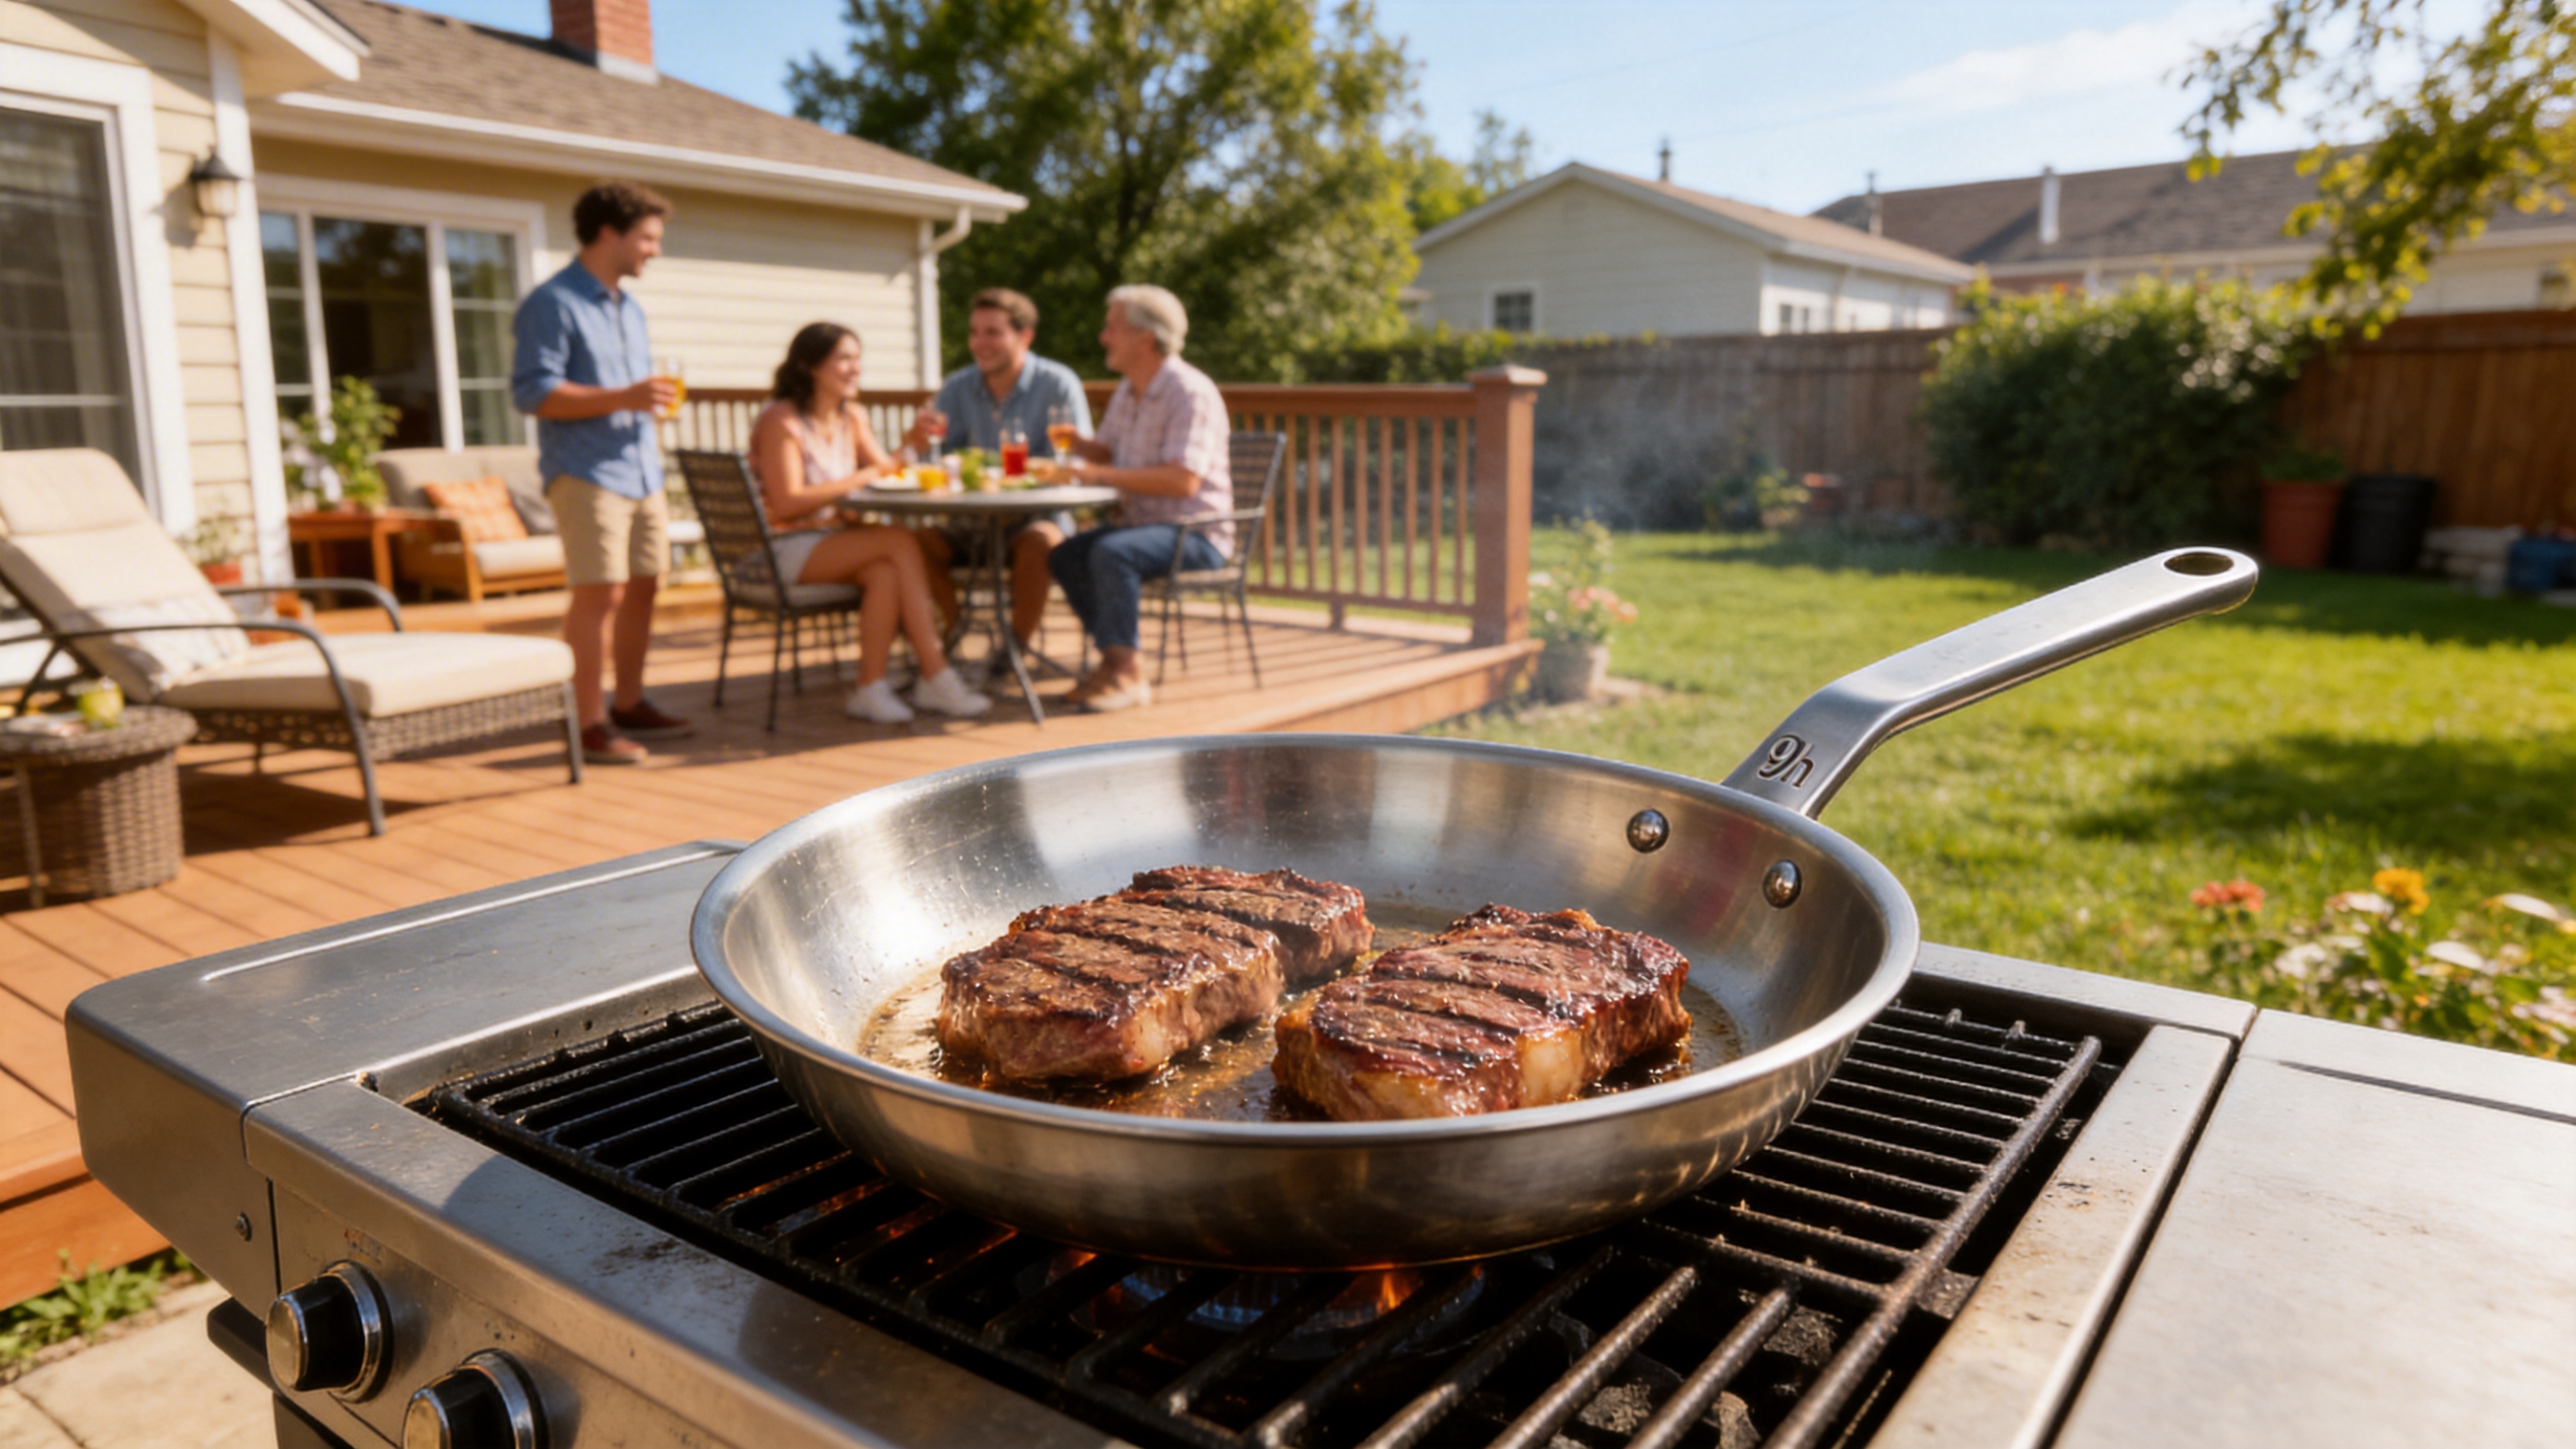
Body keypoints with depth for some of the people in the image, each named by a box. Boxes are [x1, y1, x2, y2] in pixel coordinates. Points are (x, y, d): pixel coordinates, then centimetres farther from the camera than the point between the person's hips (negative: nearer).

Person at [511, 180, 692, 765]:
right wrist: (624, 398, -22)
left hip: (642, 471, 8)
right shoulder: (553, 304, -7)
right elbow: (533, 392, -16)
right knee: (599, 592, -12)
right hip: (586, 473, -8)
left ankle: (629, 706, 21)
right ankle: (591, 725, -8)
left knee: (643, 588, 9)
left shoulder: (629, 308, 22)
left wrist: (654, 398, 14)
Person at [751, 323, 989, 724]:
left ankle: (872, 688, -27)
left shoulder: (852, 418, 14)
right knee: (900, 542, -27)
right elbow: (787, 504, -19)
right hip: (784, 551, -7)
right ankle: (935, 678, -28)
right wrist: (861, 479, -18)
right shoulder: (781, 421, -10)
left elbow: (884, 471, 9)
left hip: (831, 544, 7)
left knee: (885, 572, -29)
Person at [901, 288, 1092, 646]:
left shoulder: (1058, 385, -5)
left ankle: (1019, 645, -20)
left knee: (1038, 540, -36)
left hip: (1039, 514, -4)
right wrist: (920, 439, -17)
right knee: (920, 542, -24)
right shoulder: (957, 388, 9)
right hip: (971, 521, 4)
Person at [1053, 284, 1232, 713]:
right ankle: (1118, 661, -6)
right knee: (1064, 556, -11)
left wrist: (1101, 475, -27)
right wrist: (1079, 445, 2)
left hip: (1198, 535, -9)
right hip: (1141, 523, 9)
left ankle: (1125, 674, -23)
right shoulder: (1128, 391, 13)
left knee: (1111, 553, -31)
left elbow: (1184, 480, -27)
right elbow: (1110, 451, 25)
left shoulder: (1191, 393, -16)